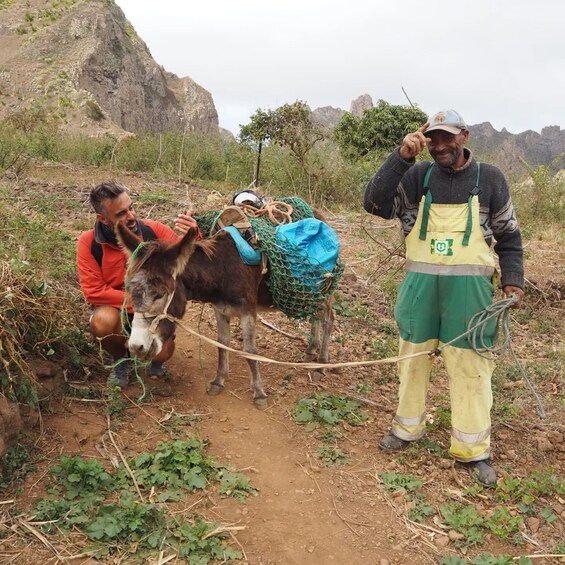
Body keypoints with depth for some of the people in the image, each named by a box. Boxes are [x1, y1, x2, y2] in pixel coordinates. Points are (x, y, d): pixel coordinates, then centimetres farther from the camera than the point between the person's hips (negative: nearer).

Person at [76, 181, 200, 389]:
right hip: (115, 309, -1)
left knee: (162, 353, -23)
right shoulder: (89, 243, -15)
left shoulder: (153, 231, -13)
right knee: (103, 321, -34)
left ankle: (153, 360, 20)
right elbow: (94, 291, -17)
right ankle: (121, 359, 2)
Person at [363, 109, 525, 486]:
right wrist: (401, 157, -20)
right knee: (414, 357, 13)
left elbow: (509, 236, 7)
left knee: (470, 365, 2)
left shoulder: (489, 178, 1)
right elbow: (375, 204, -12)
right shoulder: (417, 176, 2)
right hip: (420, 284, 2)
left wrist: (513, 280, -4)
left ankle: (472, 448, 15)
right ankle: (408, 428, 32)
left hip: (469, 286, -1)